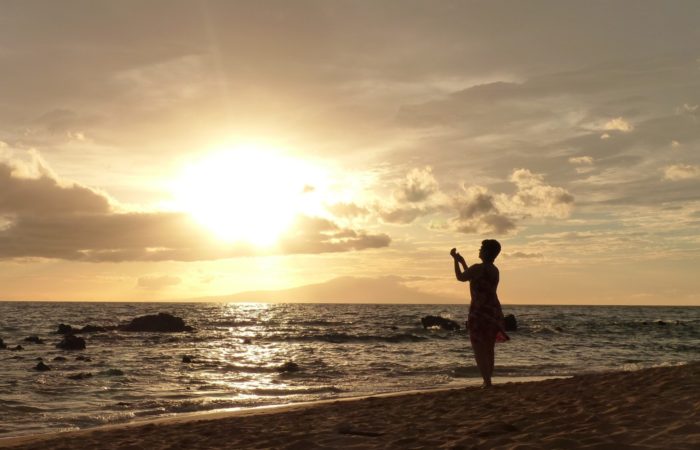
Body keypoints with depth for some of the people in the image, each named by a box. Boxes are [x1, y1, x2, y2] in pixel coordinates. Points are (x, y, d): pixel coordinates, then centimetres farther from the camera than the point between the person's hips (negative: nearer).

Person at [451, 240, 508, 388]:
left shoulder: (478, 268, -16)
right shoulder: (494, 270, 12)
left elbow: (461, 277, -3)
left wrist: (456, 260, 8)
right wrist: (463, 262, 35)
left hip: (480, 313, -8)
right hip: (494, 311, 8)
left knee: (479, 350, -5)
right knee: (488, 349, 15)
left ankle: (487, 382, -11)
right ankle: (488, 380, 20)